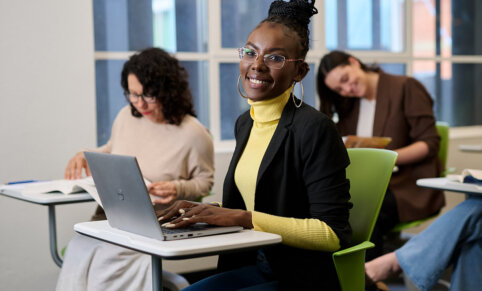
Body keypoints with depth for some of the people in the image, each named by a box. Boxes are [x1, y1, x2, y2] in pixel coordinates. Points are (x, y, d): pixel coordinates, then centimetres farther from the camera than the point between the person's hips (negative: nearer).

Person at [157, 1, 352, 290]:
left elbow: (333, 234, -19)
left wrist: (243, 218, -22)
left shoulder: (315, 128, -15)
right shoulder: (245, 123, 10)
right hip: (254, 265, 7)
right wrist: (204, 211, 0)